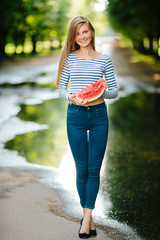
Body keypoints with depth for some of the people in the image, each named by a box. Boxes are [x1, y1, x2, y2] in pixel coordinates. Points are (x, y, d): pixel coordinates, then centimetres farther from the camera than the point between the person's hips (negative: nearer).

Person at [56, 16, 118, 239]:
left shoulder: (104, 59, 5)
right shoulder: (70, 58, 5)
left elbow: (115, 91, 6)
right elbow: (61, 87, 7)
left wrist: (104, 92, -16)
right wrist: (70, 97, -14)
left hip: (99, 115, 0)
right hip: (76, 115, 0)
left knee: (94, 169, 0)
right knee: (82, 169, 5)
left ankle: (87, 217, 8)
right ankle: (88, 216, 20)